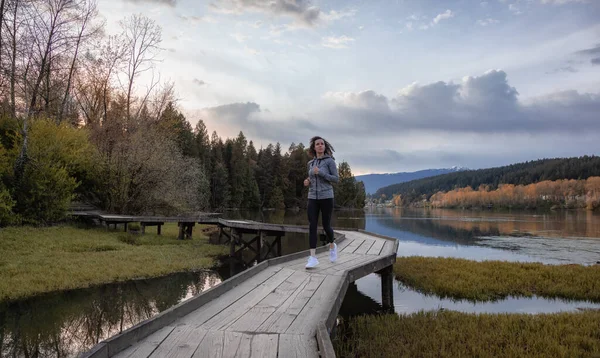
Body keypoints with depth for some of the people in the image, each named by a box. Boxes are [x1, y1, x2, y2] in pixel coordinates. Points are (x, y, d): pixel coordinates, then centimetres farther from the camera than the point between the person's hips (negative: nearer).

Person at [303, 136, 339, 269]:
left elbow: (336, 179, -6)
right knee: (312, 227, -9)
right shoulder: (311, 163, 13)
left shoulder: (330, 161, -2)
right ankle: (313, 258, -11)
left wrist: (321, 172, -17)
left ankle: (332, 245, 36)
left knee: (326, 226, 3)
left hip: (326, 197, -3)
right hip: (313, 198, 4)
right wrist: (307, 182, 2)